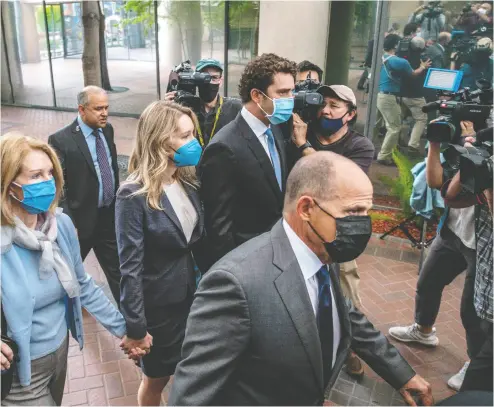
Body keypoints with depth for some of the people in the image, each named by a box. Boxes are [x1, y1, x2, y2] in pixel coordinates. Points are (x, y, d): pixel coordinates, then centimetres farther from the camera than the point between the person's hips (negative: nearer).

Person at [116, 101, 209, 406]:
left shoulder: (188, 182, 0)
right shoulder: (134, 195, -21)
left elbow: (198, 243, 4)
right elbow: (130, 267, -19)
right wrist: (136, 328, -17)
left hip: (193, 296, 6)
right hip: (159, 305, -6)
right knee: (156, 380, 18)